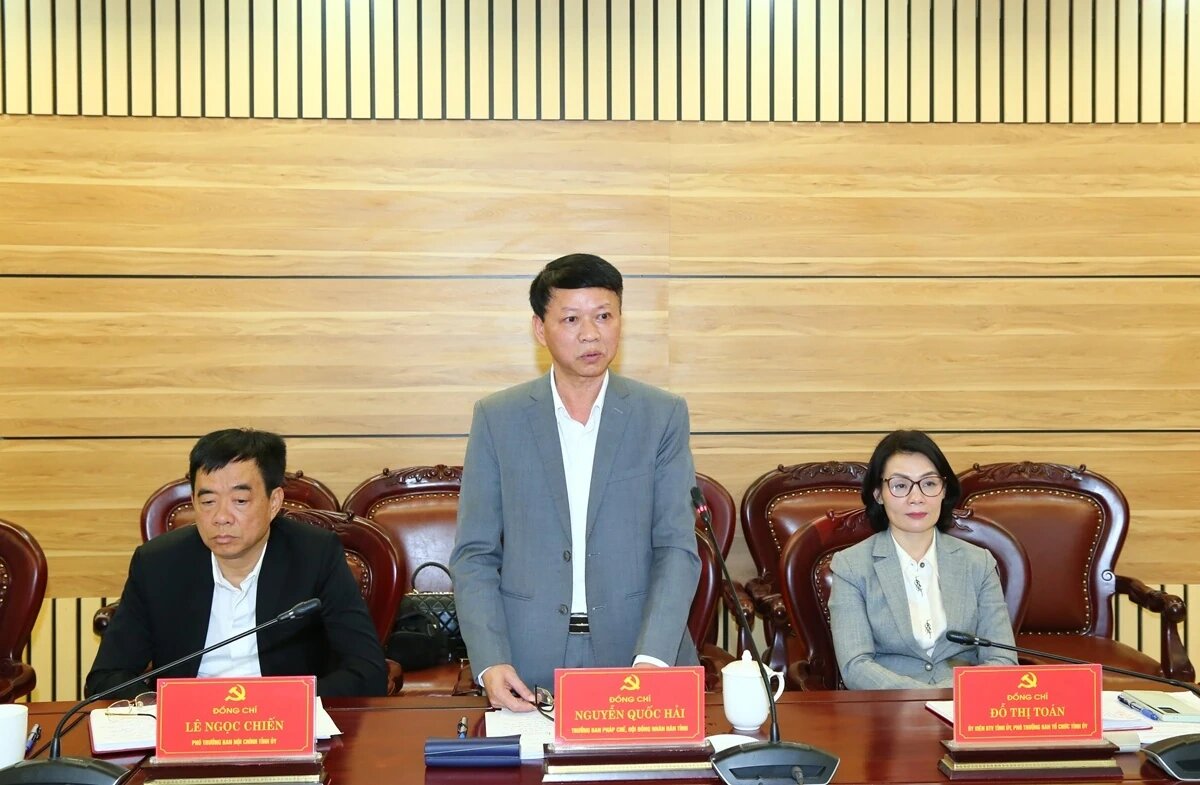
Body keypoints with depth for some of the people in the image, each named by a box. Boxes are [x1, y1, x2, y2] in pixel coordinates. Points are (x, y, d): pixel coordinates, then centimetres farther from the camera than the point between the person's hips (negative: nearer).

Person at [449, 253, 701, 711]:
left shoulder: (663, 415, 2)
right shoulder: (497, 418, 3)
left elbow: (677, 548, -2)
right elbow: (474, 554, 3)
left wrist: (652, 659, -16)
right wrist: (490, 663, -10)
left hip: (637, 655, 0)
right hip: (527, 664, 0)